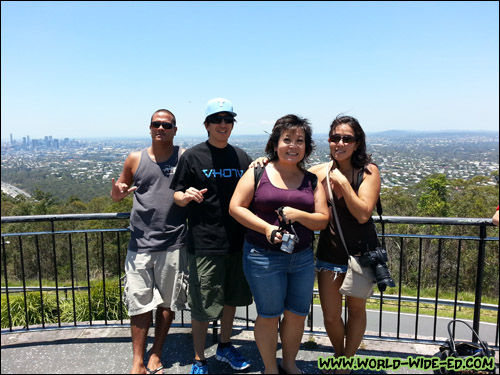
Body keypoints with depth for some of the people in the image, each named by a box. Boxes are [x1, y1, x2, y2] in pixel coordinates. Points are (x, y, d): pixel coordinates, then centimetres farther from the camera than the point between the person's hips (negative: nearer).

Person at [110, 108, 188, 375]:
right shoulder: (135, 159, 7)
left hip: (173, 245, -1)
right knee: (139, 304, 6)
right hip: (140, 244, 1)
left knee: (168, 302, 10)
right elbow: (118, 192, 14)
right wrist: (117, 193, -8)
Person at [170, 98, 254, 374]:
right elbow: (176, 195, -1)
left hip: (237, 241, 5)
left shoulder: (242, 157, 9)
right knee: (202, 305, 5)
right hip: (204, 244, -5)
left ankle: (225, 346, 42)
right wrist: (187, 196, -24)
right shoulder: (192, 156, -5)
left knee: (231, 298, 19)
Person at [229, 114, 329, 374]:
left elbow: (322, 220, 2)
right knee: (269, 316, 9)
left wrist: (298, 214, -18)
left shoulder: (312, 180, 6)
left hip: (302, 257, 4)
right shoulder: (258, 171, -3)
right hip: (264, 257, -3)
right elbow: (235, 207, -7)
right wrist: (266, 228, -17)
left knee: (298, 314, 14)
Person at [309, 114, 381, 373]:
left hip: (361, 252, -1)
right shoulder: (318, 172, -4)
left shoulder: (368, 172, -11)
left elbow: (363, 214, -20)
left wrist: (343, 182, -25)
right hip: (329, 252, 2)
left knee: (356, 309, 16)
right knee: (330, 316, 7)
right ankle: (339, 354, 40)